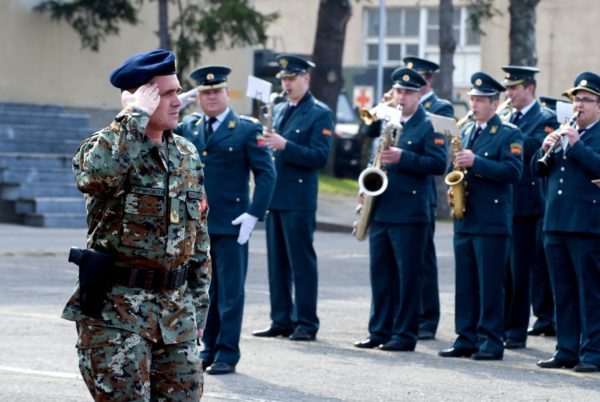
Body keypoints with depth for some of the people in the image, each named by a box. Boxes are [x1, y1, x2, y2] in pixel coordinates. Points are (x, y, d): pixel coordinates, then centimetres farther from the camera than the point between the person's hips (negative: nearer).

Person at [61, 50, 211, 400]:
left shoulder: (187, 155, 11)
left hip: (177, 308, 6)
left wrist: (199, 302, 15)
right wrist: (135, 116, -24)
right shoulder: (103, 146, -8)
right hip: (116, 307, -6)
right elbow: (95, 176, -36)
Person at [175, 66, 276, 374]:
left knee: (230, 292, 0)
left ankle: (227, 354, 4)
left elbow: (266, 173, -5)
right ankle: (210, 348, 20)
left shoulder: (247, 129, -3)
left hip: (230, 225, -4)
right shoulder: (187, 127, 10)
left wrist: (254, 214, -12)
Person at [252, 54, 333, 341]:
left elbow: (319, 157, -12)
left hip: (299, 199, -7)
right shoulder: (278, 111, 17)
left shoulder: (320, 114, -3)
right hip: (273, 196, 7)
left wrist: (285, 146, -21)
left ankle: (306, 323, 0)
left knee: (302, 261, -4)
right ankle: (281, 321, 14)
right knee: (277, 262, 8)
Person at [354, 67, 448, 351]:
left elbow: (439, 164, -12)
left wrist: (403, 158, -21)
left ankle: (405, 334, 2)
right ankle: (379, 331, 15)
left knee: (408, 275, -2)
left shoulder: (429, 126, -3)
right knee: (380, 273, 9)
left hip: (410, 213, -6)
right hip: (380, 209, 6)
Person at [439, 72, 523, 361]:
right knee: (465, 283, 8)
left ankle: (491, 342, 1)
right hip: (464, 219, 7)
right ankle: (466, 339, 13)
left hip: (492, 222, -6)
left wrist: (476, 162, -22)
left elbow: (513, 171, -16)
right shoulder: (466, 131, 16)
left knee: (490, 285, -4)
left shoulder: (509, 134, -4)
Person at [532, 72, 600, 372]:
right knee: (563, 291, 10)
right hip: (556, 223, 7)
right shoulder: (563, 133, 19)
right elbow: (538, 170, 16)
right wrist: (545, 149, -3)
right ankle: (566, 350, 15)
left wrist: (576, 144, -19)